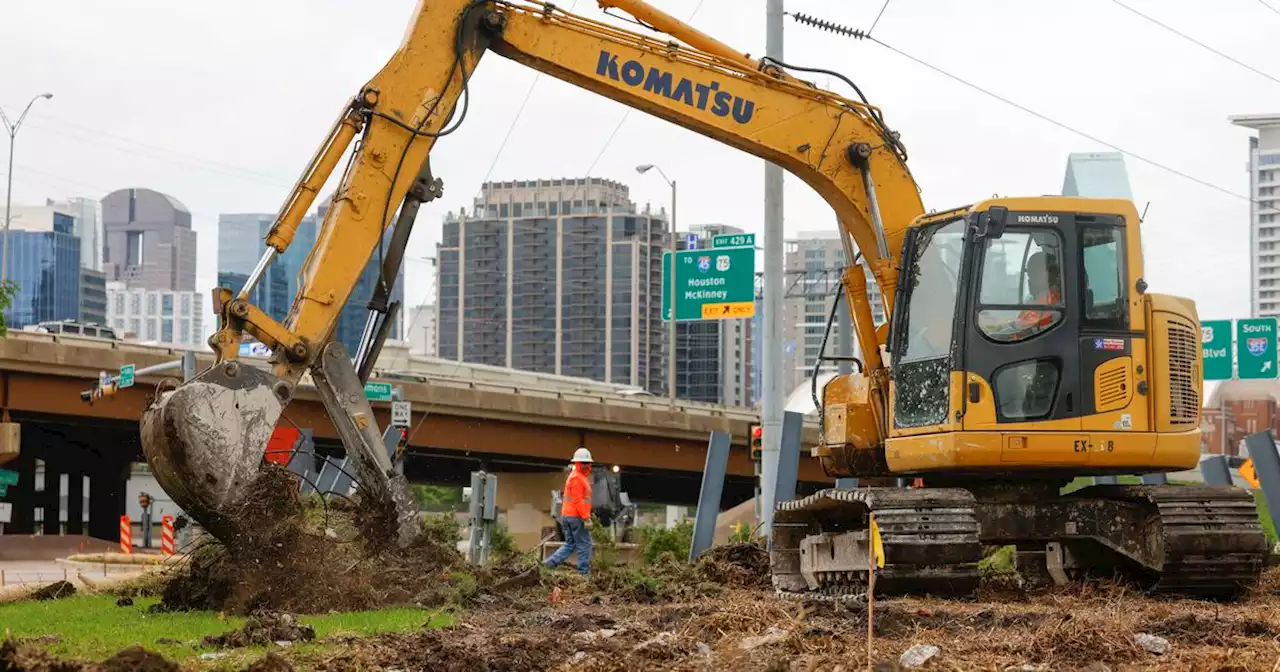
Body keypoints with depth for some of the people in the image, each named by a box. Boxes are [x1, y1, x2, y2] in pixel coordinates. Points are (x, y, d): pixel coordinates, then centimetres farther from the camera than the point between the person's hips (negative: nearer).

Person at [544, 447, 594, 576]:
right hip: (576, 517, -10)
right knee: (584, 545, -4)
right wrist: (586, 518, -22)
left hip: (567, 516, 10)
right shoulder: (577, 478, -12)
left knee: (570, 545, 13)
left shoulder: (573, 476, 20)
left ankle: (548, 564, 4)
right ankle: (584, 573, -4)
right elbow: (578, 500, -19)